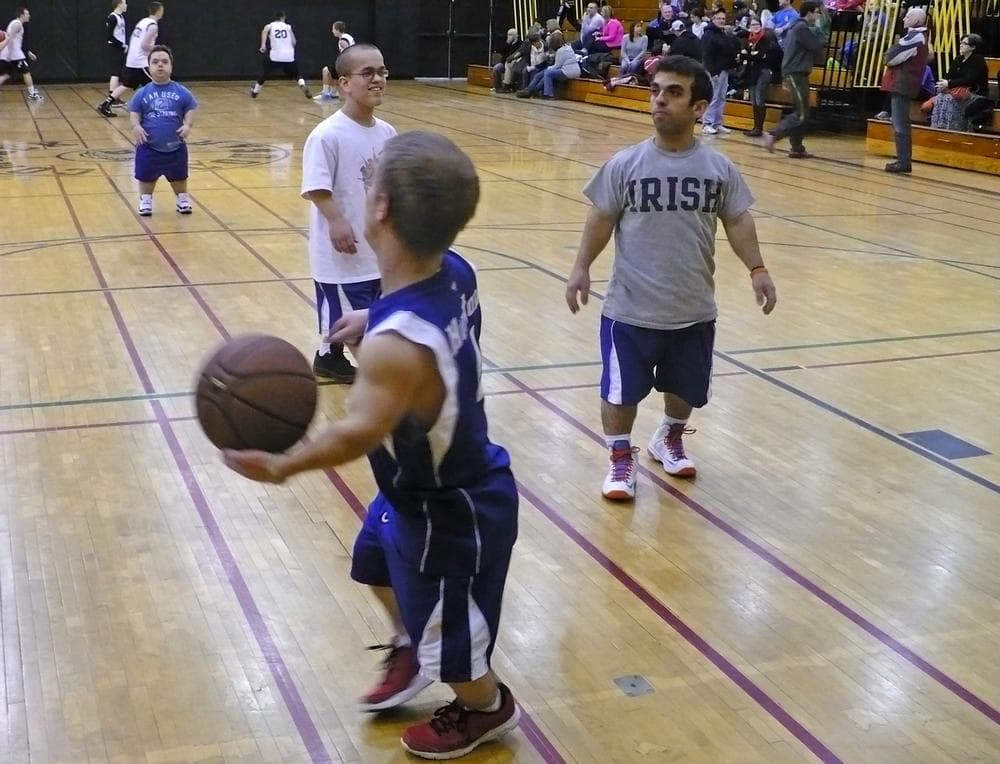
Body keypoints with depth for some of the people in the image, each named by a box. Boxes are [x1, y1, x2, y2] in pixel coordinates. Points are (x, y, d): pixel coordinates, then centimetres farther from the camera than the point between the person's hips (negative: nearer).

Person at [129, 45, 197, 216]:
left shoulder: (181, 92, -3)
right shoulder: (142, 93, -2)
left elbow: (190, 110, 3)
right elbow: (134, 113, 2)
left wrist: (188, 125, -16)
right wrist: (136, 126, -18)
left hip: (175, 147, 0)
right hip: (149, 147, 0)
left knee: (179, 177, 16)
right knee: (146, 177, 12)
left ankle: (183, 199, 36)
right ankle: (145, 200, 30)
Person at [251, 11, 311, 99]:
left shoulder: (270, 25, 9)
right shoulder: (288, 26, 12)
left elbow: (265, 31, -15)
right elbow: (293, 42, 8)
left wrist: (263, 45, -22)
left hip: (275, 55, 0)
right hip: (289, 56, 0)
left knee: (264, 73, 22)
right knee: (296, 75, 17)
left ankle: (255, 92, 30)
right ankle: (302, 86, -13)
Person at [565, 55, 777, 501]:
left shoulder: (719, 168, -4)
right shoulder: (626, 164, -9)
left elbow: (737, 220, 3)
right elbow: (602, 219, -2)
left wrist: (756, 269, -7)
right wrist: (581, 267, -10)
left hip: (694, 310, 2)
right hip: (630, 309, -2)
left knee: (685, 387, 20)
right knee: (620, 390, 4)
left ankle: (669, 440, 47)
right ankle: (621, 458, 27)